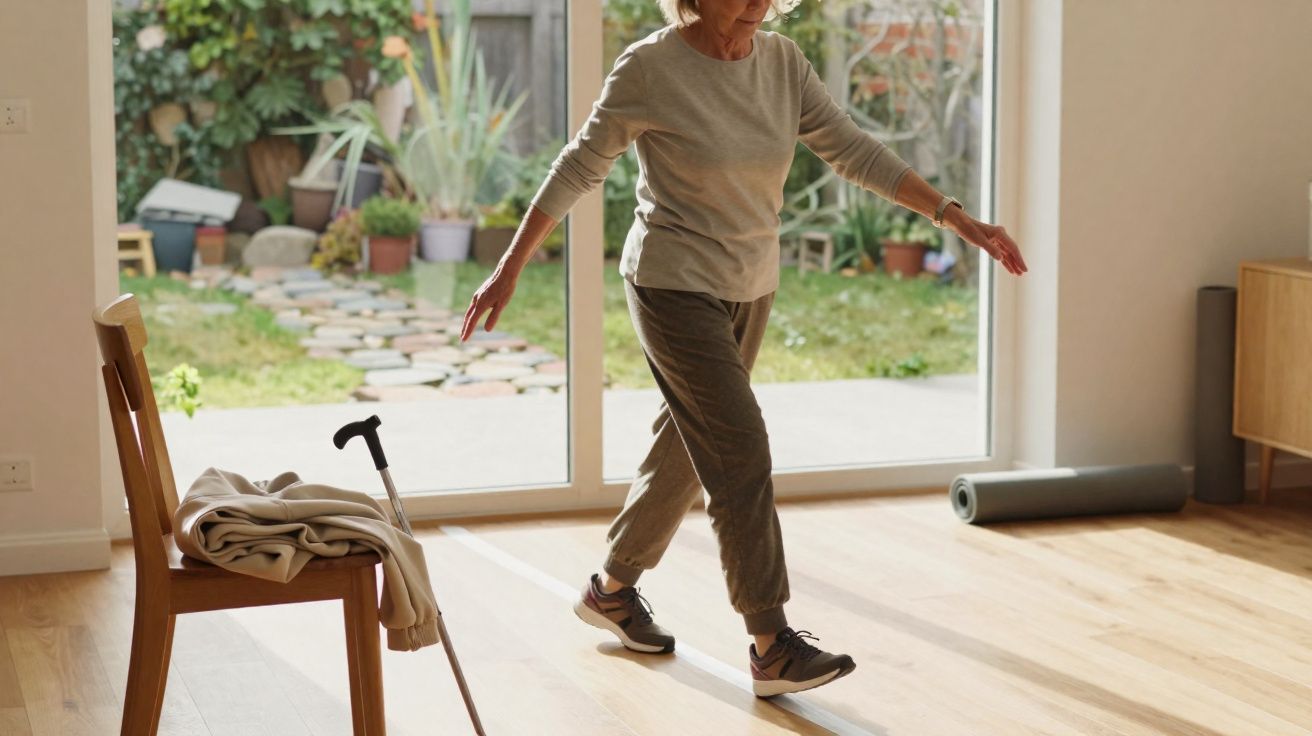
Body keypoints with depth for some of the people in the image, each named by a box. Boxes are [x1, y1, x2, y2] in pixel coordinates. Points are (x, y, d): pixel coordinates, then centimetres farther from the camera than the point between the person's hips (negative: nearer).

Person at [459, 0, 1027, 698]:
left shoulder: (782, 62, -1)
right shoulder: (650, 68, -16)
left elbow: (853, 150, -1)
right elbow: (579, 169, -9)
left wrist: (956, 218, -7)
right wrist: (508, 271, -8)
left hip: (748, 290, 7)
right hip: (675, 289, -7)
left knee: (686, 451, 16)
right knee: (741, 456, -12)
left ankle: (612, 589, 35)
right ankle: (772, 647, -8)